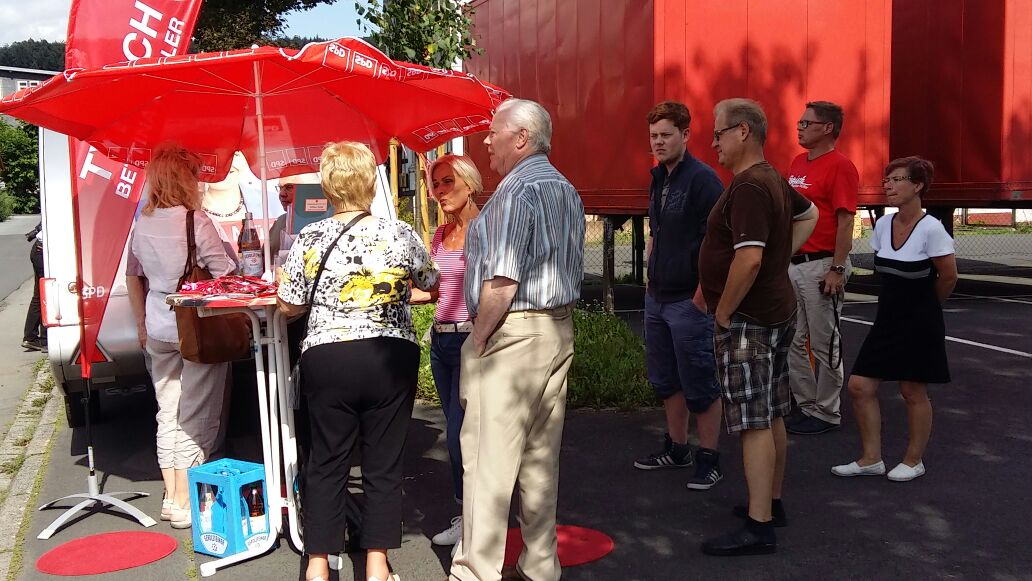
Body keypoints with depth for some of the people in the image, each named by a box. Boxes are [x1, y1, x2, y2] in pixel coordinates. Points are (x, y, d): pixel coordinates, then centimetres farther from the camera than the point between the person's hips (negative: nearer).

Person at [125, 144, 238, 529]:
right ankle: (186, 503, 5)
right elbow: (226, 275, -15)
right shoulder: (196, 222, -15)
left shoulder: (143, 224, 5)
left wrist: (142, 323, 25)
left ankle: (171, 497, 22)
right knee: (195, 418, 2)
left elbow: (133, 276, 15)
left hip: (159, 331, 6)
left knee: (168, 414, 14)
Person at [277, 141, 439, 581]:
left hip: (327, 360, 0)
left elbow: (289, 306, 0)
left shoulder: (309, 239, -6)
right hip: (391, 360, 0)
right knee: (384, 464, 9)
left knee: (326, 463, 11)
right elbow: (430, 283, 13)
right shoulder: (401, 235, -4)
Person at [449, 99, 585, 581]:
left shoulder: (516, 191, -14)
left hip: (513, 334, -9)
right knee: (542, 458, 14)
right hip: (560, 330, 9)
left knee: (488, 462, -3)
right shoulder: (567, 191, 15)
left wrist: (476, 344, -12)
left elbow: (501, 283, -20)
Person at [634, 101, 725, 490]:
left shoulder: (703, 179, -15)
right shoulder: (658, 179, 11)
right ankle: (676, 449, 32)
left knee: (699, 384, 1)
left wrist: (701, 296, -19)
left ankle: (709, 459, 13)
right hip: (657, 298, 9)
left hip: (689, 301, -9)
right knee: (665, 380, 18)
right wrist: (651, 280, 16)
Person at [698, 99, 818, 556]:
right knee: (771, 416, 17)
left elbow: (748, 260, -29)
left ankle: (759, 527, -3)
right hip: (777, 311, 10)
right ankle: (772, 501, 30)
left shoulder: (748, 188, -20)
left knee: (754, 421, -7)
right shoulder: (774, 181, 12)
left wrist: (723, 313, -17)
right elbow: (809, 216, 31)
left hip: (747, 320, -10)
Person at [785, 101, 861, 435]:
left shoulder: (840, 166, -12)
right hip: (793, 264, 9)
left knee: (824, 344, 1)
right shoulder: (798, 163, 14)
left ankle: (826, 413, 12)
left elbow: (845, 222, -16)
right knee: (794, 340, 13)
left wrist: (837, 269, -21)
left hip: (822, 266, -9)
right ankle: (805, 405, 25)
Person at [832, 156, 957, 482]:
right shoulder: (882, 226, 2)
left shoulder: (931, 229, -16)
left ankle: (914, 461, 24)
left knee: (913, 392, 6)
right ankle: (871, 459, 14)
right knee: (860, 386, 2)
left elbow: (948, 277, -8)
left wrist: (925, 307, 6)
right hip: (887, 319, 6)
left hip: (920, 323, -6)